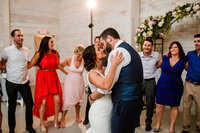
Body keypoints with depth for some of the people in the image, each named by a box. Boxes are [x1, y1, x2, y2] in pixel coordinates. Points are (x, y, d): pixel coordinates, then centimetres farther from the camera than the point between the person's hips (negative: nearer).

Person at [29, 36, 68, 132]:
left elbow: (58, 65, 17)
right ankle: (42, 124, 19)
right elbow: (29, 65, -5)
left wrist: (66, 73, 23)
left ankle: (56, 120, 24)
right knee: (43, 102, -3)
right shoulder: (39, 54, -9)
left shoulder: (55, 53, 4)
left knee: (57, 100, 0)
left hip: (53, 78, 4)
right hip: (43, 78, -4)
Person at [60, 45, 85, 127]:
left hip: (79, 83, 2)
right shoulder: (69, 60, -11)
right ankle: (62, 119, 16)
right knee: (67, 101, -2)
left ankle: (77, 116, 37)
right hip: (70, 83, -2)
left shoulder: (84, 61, -8)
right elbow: (59, 66, 0)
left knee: (78, 100, 14)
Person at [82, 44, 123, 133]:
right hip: (100, 113, -7)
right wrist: (114, 64, -33)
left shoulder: (106, 69, 4)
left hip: (109, 111, 7)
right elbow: (106, 85, -36)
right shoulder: (92, 73, -17)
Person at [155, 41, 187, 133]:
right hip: (162, 85, 1)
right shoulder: (164, 58, 2)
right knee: (159, 105, 2)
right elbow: (156, 66, 15)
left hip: (176, 87, 0)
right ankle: (158, 124, 23)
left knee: (174, 107, 9)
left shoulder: (183, 60, 1)